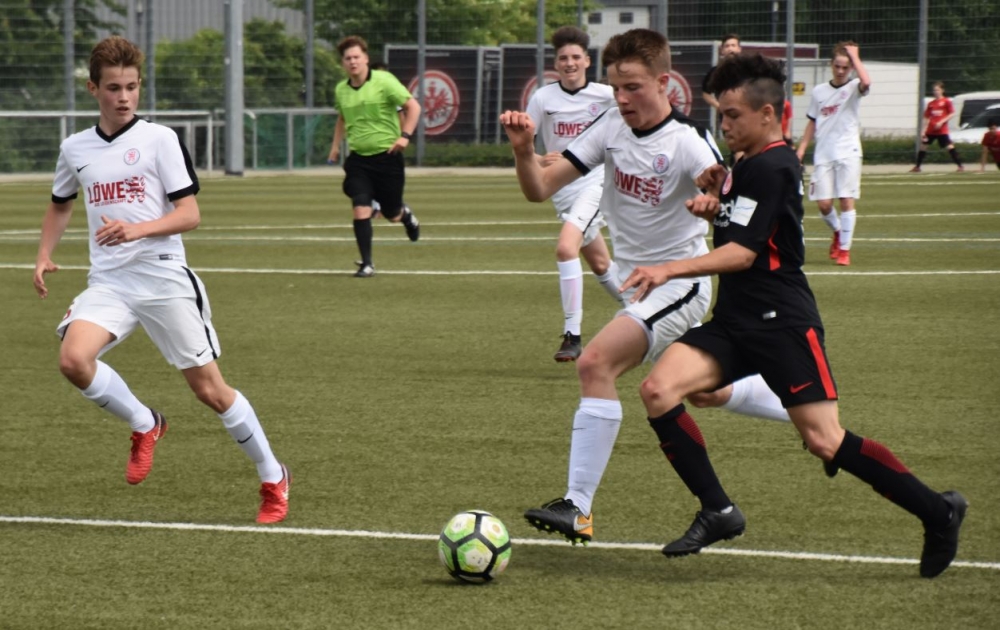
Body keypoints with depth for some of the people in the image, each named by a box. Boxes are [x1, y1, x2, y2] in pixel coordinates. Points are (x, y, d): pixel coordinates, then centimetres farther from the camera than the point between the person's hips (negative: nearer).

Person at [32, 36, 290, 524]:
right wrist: (44, 255, 14)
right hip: (108, 282, 3)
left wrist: (137, 230, -23)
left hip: (164, 277, -3)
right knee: (74, 359, -25)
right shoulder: (75, 148, 10)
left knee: (209, 389, -2)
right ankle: (144, 425, 2)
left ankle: (273, 477, 18)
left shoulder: (159, 139, -3)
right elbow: (61, 205, 30)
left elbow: (190, 214, -7)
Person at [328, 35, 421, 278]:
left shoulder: (384, 81, -9)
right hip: (358, 159, 3)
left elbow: (413, 106, -7)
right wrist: (336, 145, 18)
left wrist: (405, 135, -18)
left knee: (392, 215, 8)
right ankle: (366, 264, -5)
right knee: (360, 209, -13)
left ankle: (405, 215, 46)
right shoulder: (341, 90, 6)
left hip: (387, 156, -3)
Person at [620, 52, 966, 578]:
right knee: (658, 389, -11)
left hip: (781, 322, -9)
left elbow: (742, 254, -19)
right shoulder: (750, 165, 17)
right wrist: (715, 208, 12)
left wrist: (668, 271, -24)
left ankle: (937, 511, 5)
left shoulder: (770, 168, -14)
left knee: (825, 442, -11)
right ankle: (718, 511, -6)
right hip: (735, 321, 9)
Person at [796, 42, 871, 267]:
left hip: (848, 153, -3)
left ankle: (844, 249, 0)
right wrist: (801, 148, 9)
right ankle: (838, 232, 29)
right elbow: (812, 123, 17)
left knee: (847, 200, -7)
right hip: (823, 154, 3)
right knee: (824, 203, -1)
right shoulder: (819, 91, 10)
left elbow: (866, 82, -26)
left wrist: (854, 55, -17)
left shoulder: (853, 88, -1)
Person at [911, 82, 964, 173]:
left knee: (950, 147, -13)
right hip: (930, 130, 5)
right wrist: (923, 131, 6)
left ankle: (960, 166, -9)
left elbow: (953, 114, -9)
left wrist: (941, 122, -18)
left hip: (942, 130, -5)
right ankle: (917, 167, 19)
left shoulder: (946, 102, -3)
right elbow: (926, 118, 14)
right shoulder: (931, 104, 11)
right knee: (923, 146, 7)